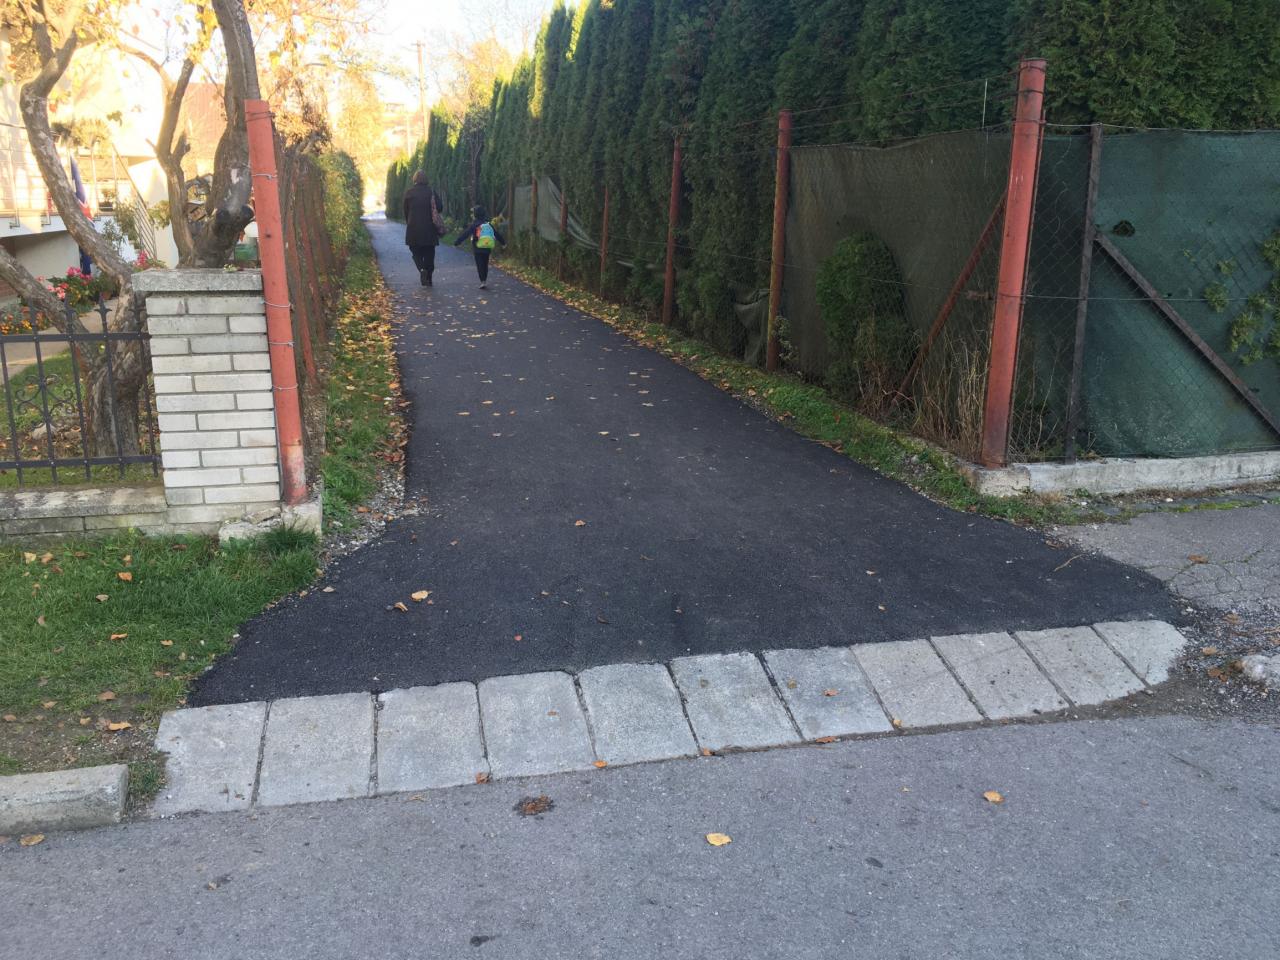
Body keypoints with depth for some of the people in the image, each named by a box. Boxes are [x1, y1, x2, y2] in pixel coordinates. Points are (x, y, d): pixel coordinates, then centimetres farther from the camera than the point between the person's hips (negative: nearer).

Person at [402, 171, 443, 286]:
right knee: (429, 254, 10)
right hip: (429, 229, 1)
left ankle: (422, 269, -20)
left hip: (413, 228, -1)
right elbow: (440, 207, -6)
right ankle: (428, 279, 12)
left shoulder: (409, 193, -1)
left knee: (416, 253, 8)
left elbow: (406, 210, 4)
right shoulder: (432, 192, -1)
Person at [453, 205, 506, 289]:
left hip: (478, 249, -4)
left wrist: (457, 242, -7)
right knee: (485, 265, 16)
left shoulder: (474, 225, -7)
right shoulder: (489, 224, 8)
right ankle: (485, 280, 20)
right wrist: (503, 242, 31)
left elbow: (465, 234, -10)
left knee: (480, 265, 0)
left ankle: (483, 281, -10)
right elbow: (497, 234, 18)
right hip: (488, 248, 4)